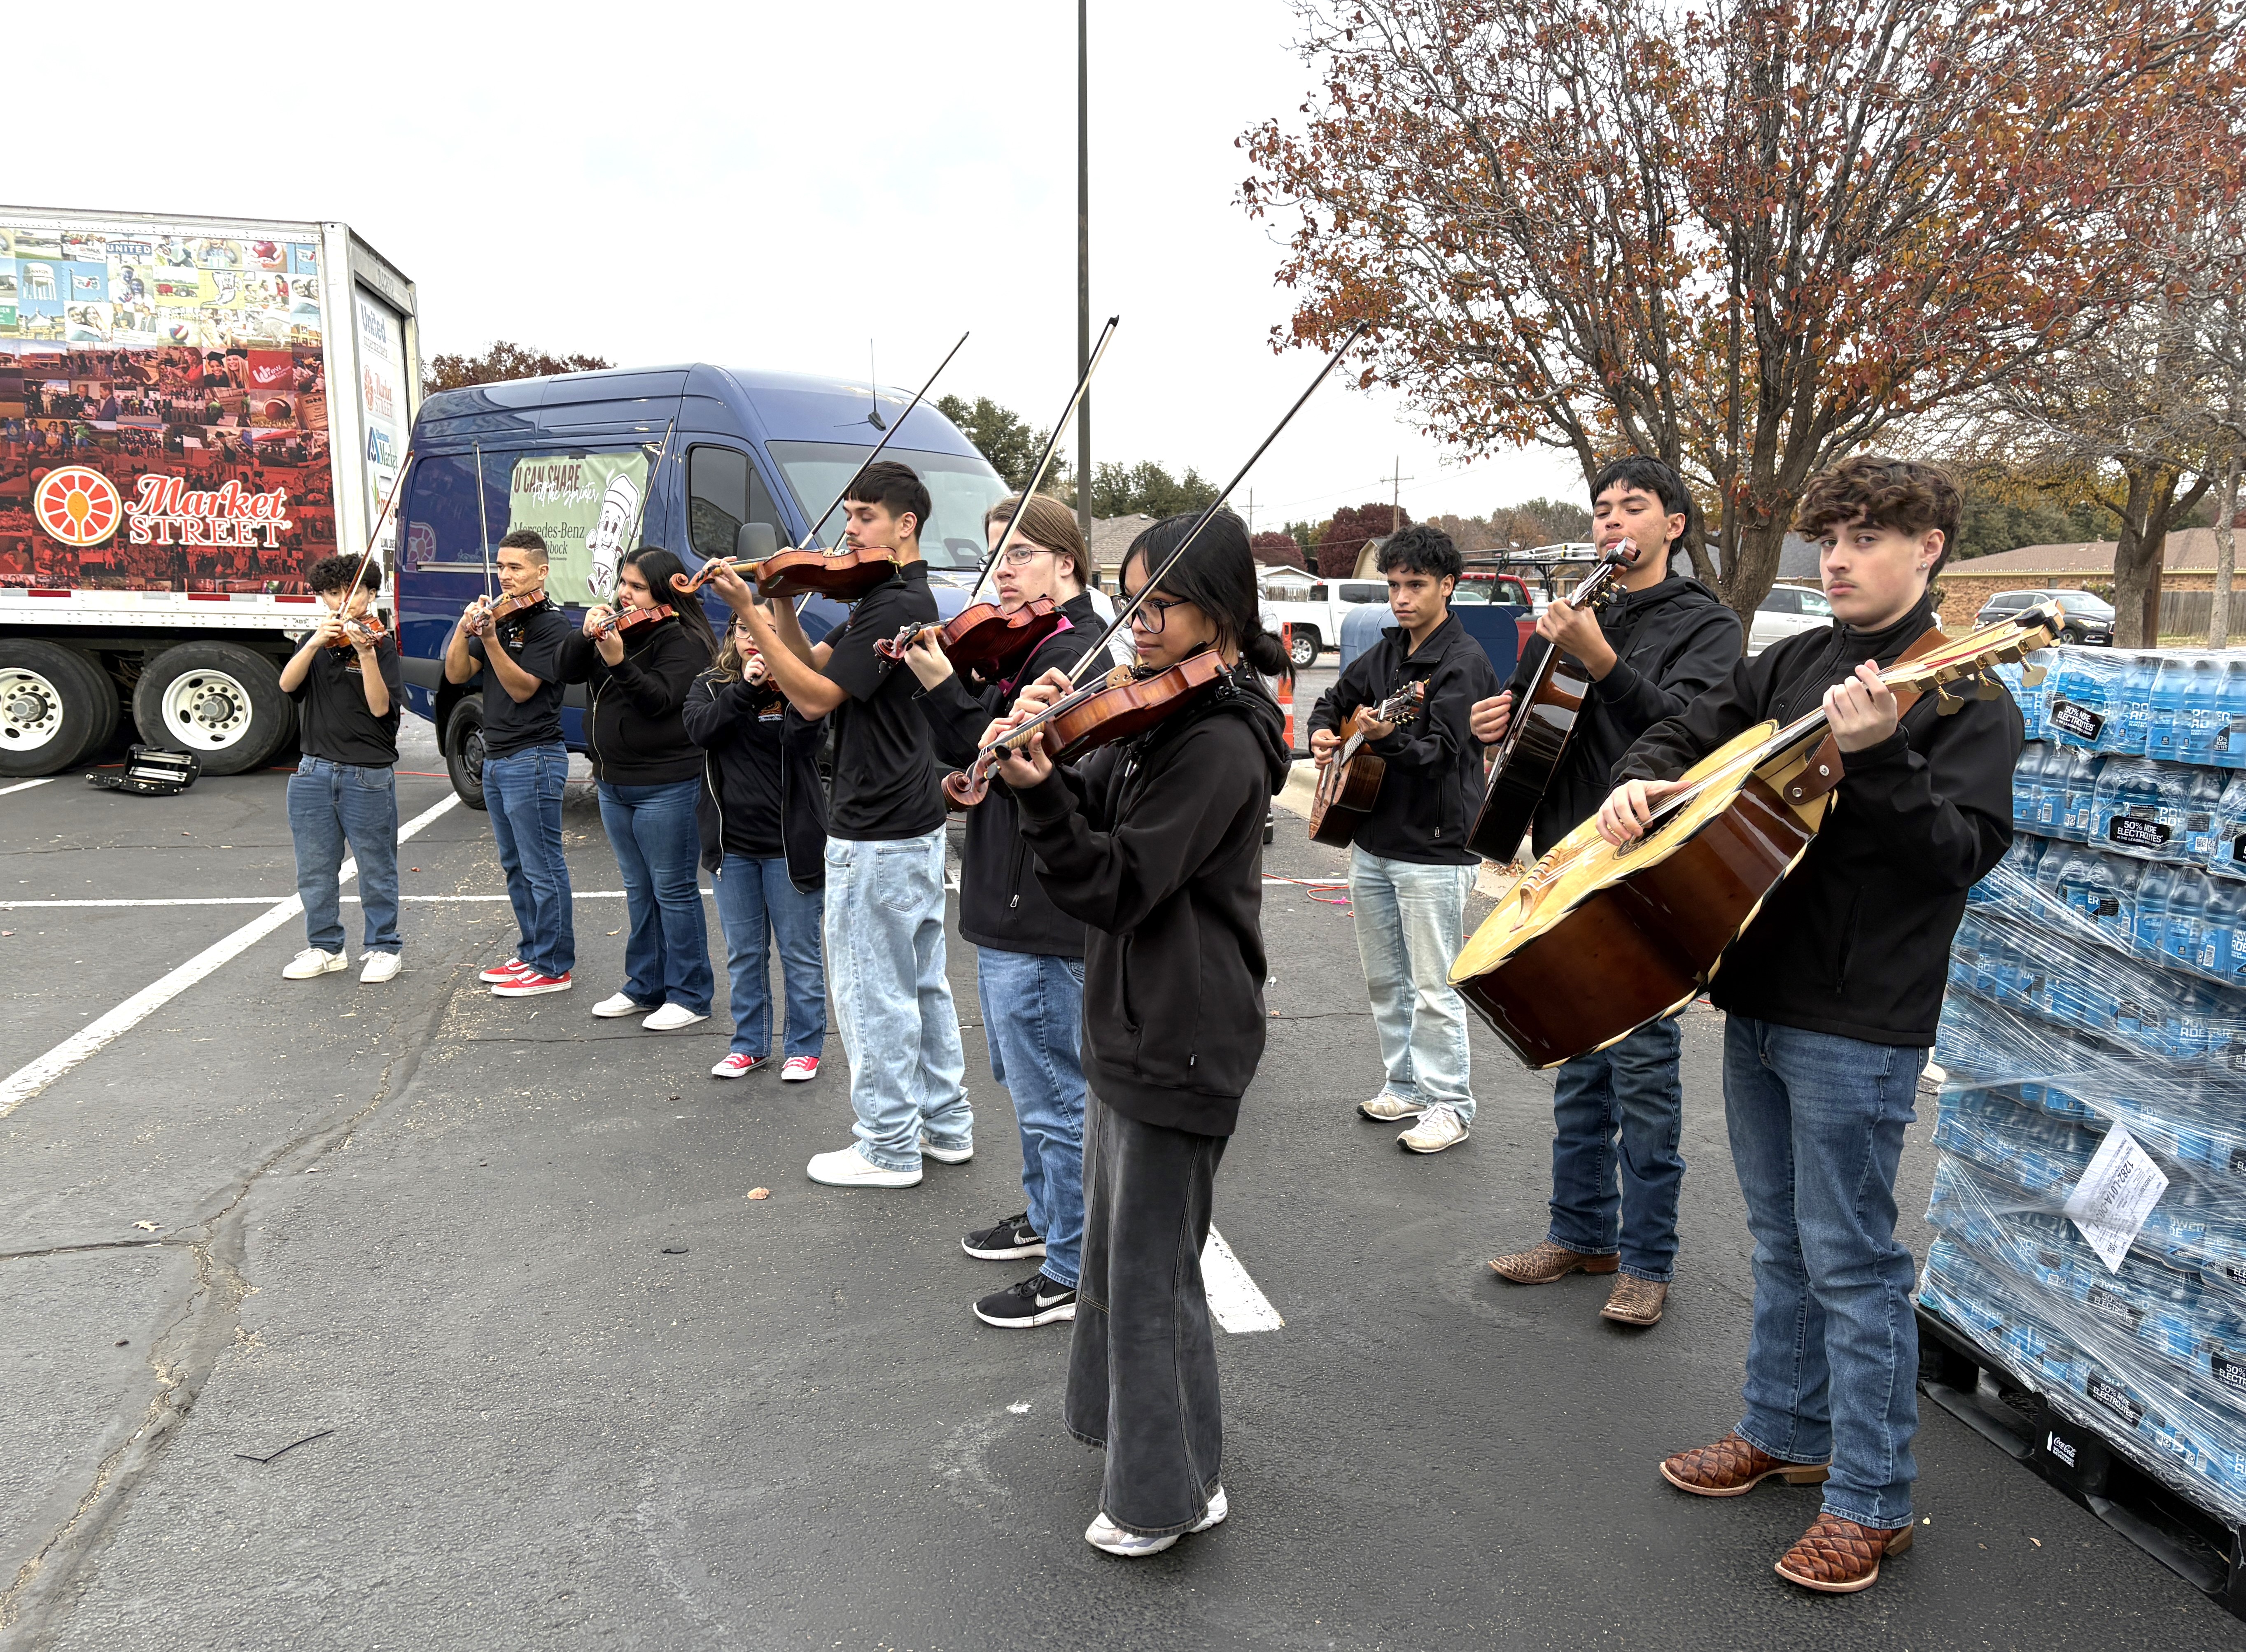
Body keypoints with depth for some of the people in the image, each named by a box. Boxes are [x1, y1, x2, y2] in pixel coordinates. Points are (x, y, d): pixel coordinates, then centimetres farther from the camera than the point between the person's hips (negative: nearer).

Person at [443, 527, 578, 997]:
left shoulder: (551, 624, -9)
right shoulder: (499, 618, 14)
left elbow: (522, 688, -17)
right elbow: (456, 674, 5)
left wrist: (490, 639, -27)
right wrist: (465, 630, -11)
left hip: (532, 759, -9)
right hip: (496, 759, 9)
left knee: (543, 867, -4)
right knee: (516, 866, 16)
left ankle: (553, 967, 2)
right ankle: (531, 954, 27)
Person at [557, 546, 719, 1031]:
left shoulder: (682, 641, -12)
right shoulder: (616, 628, 12)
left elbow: (662, 700, -23)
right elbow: (568, 672, 5)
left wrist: (618, 662, -33)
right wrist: (586, 636, -12)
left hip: (666, 786, -8)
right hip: (614, 783, 9)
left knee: (673, 891, -2)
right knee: (638, 890, 17)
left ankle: (690, 995, 7)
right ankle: (645, 986, 27)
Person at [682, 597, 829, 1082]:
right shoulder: (711, 684, 7)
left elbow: (805, 735, -22)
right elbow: (700, 729, -12)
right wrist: (744, 688, -20)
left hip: (790, 842, -3)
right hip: (732, 844, 4)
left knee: (799, 952, 6)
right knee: (744, 953, 14)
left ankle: (804, 1047, 19)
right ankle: (750, 1045, 27)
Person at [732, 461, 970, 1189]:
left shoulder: (894, 606, -18)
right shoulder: (908, 597, 14)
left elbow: (815, 696, -22)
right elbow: (814, 663, 11)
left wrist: (751, 616, -21)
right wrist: (782, 607, -4)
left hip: (875, 832, -11)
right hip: (918, 820, 11)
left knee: (871, 988, -1)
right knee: (922, 978, 17)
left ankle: (889, 1148, 10)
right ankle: (946, 1123, 28)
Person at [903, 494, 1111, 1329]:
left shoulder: (1074, 653, -16)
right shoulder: (1024, 645, 14)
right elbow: (968, 754, 9)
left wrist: (945, 689, -23)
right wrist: (941, 677, -5)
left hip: (1042, 913, -11)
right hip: (1014, 904, 11)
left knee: (1054, 1096, 0)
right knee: (1028, 1081, 24)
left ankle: (1074, 1270, 12)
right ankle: (1046, 1216, 41)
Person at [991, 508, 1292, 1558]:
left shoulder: (1219, 743, -21)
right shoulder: (1164, 715, 9)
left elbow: (1115, 888, -25)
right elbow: (1096, 817, 4)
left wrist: (1036, 791, -35)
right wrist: (1039, 752, -14)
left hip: (1179, 1044, -10)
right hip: (1134, 1025, 10)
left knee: (1149, 1266, 4)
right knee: (1118, 1245, 24)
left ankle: (1170, 1489, 22)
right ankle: (1131, 1419, 45)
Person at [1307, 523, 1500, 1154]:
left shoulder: (1465, 662, -12)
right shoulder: (1386, 653, 11)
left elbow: (1441, 750, -22)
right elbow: (1337, 697, 25)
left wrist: (1388, 737, -40)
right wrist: (1323, 731, 4)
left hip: (1435, 849, -8)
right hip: (1372, 841, 8)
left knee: (1435, 989, -1)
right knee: (1385, 980, 17)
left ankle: (1449, 1104, 11)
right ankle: (1405, 1086, 30)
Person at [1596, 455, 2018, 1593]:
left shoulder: (1963, 699, -9)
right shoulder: (1791, 666, 11)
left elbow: (1963, 853, -18)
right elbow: (1687, 736, 17)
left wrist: (1874, 759, -32)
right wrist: (1637, 781, -4)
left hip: (1857, 1025, -7)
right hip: (1758, 994, 7)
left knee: (1849, 1258, 1)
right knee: (1781, 1238, 19)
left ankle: (1871, 1501, 16)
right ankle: (1785, 1432, 37)